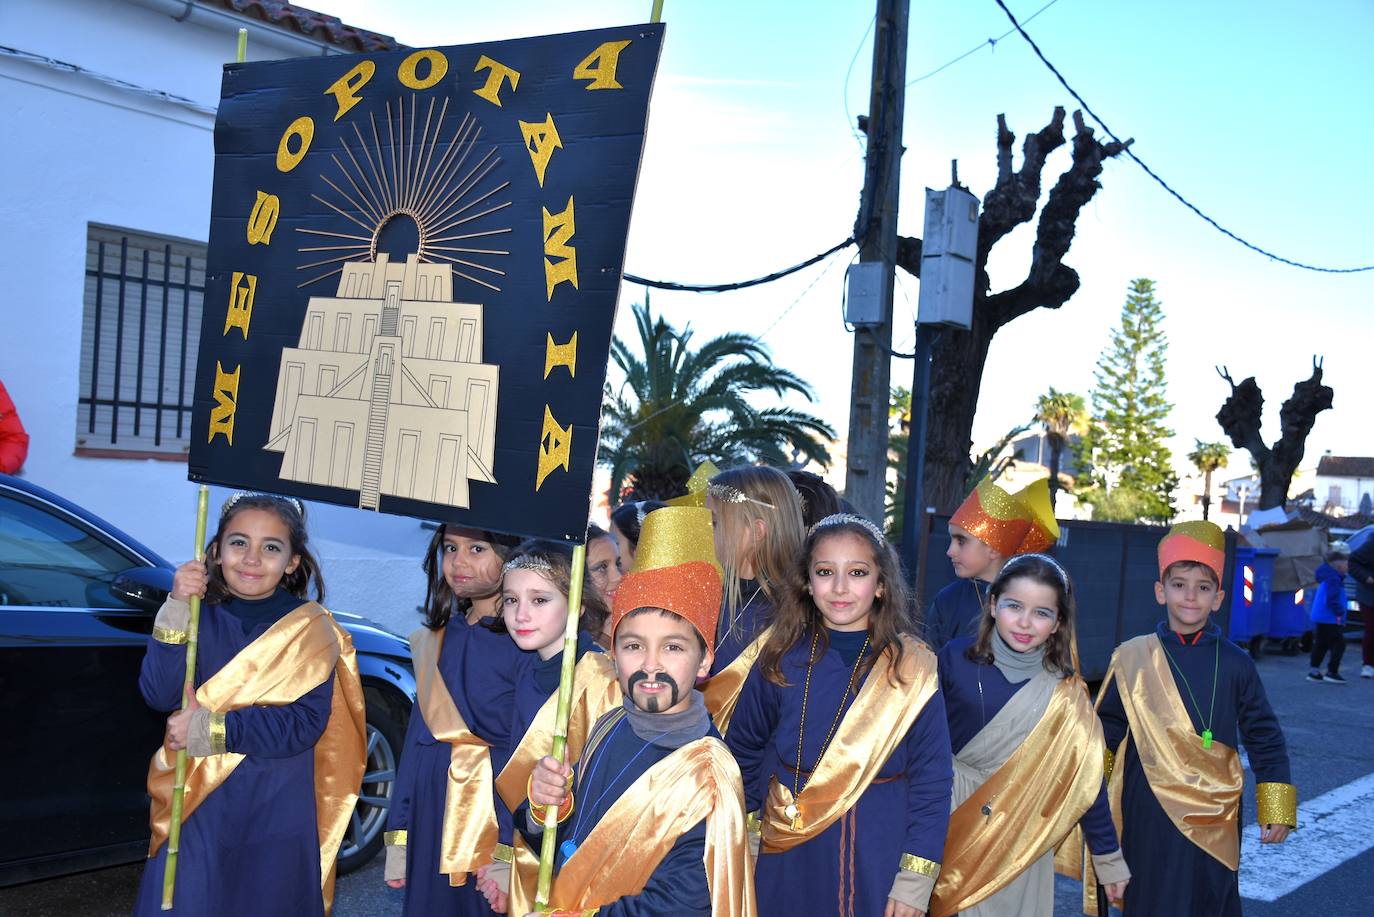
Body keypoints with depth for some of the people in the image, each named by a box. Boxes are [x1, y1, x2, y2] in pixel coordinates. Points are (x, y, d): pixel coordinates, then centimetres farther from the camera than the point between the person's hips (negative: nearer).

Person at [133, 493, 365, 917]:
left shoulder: (308, 627, -7)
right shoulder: (201, 614, 0)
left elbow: (305, 723, -14)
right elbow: (159, 695, -10)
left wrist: (214, 730, -22)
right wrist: (176, 612, -21)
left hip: (275, 816, -1)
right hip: (197, 807, 2)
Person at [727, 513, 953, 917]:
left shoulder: (912, 668, -8)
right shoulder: (781, 660, -3)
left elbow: (932, 778, -7)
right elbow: (744, 749, 9)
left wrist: (916, 880, -10)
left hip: (879, 860, -1)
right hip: (789, 862, 2)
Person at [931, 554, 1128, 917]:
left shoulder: (1066, 693, -5)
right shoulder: (956, 658, -9)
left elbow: (1085, 780, 1)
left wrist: (1109, 858, 4)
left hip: (1021, 847, 1)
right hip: (951, 836, 0)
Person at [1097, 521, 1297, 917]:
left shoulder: (1234, 663, -1)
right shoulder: (1133, 658, -3)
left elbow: (1265, 737, 5)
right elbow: (1105, 729, 7)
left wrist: (1276, 809, 3)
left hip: (1215, 820, 1)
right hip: (1150, 818, 0)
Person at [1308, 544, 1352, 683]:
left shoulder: (1327, 577, 15)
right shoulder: (1334, 579, -18)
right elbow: (1332, 599, -24)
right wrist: (1340, 613, -19)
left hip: (1319, 618, 10)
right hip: (1330, 620, -10)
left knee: (1320, 644, 14)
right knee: (1338, 644, -3)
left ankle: (1314, 672, 18)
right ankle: (1332, 672, -2)